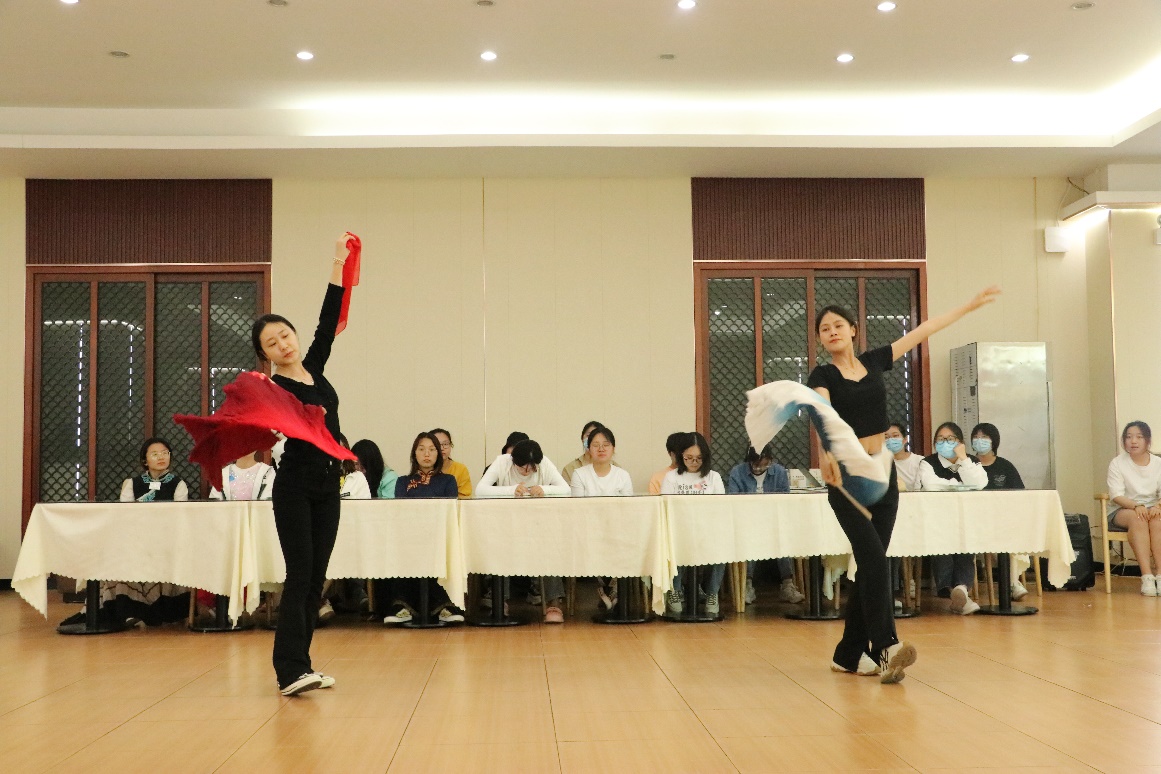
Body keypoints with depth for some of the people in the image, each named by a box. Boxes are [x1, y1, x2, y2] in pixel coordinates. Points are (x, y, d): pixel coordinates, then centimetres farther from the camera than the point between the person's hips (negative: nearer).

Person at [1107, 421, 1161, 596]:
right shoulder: (1117, 463, 0)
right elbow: (1116, 495, -10)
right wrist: (1136, 506, -29)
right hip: (1121, 512, -2)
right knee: (1137, 519, -36)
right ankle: (1147, 575, -43)